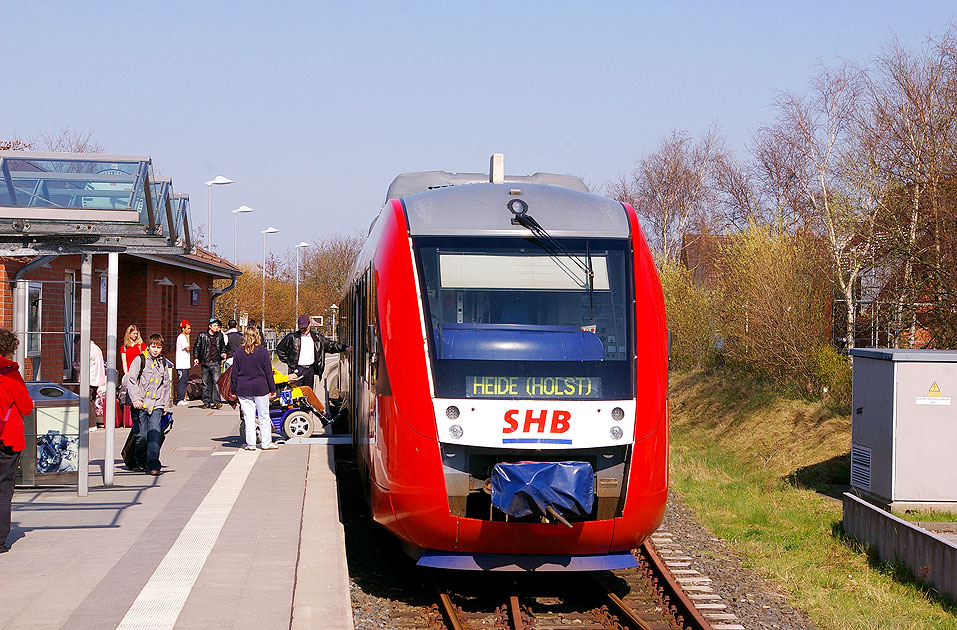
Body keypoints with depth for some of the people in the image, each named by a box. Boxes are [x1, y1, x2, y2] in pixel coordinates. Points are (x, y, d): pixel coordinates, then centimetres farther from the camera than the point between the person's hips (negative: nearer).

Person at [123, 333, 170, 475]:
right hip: (141, 404, -3)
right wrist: (135, 399, -14)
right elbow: (131, 381, -3)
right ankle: (141, 461, 22)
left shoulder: (163, 363, 14)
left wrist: (165, 406, 19)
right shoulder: (140, 360, 0)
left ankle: (153, 464, -15)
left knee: (155, 433, -14)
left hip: (156, 404, 3)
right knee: (142, 435, -3)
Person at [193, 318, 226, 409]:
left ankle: (216, 401, -14)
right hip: (205, 363, 0)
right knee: (206, 382, 4)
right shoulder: (202, 335, 4)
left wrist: (223, 353, 8)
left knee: (216, 381, -12)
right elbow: (196, 347, 10)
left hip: (216, 363, 0)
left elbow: (223, 347, 25)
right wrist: (196, 358, 0)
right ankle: (206, 402, 10)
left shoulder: (220, 335, 10)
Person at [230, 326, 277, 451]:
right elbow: (268, 372, -2)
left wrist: (234, 391, 11)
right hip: (260, 388, -1)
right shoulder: (262, 351, -5)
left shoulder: (238, 352, -1)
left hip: (243, 389, 1)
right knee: (264, 417, 7)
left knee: (248, 417, 6)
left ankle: (250, 443, 6)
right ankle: (266, 443, 10)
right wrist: (272, 390, 5)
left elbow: (234, 373, 3)